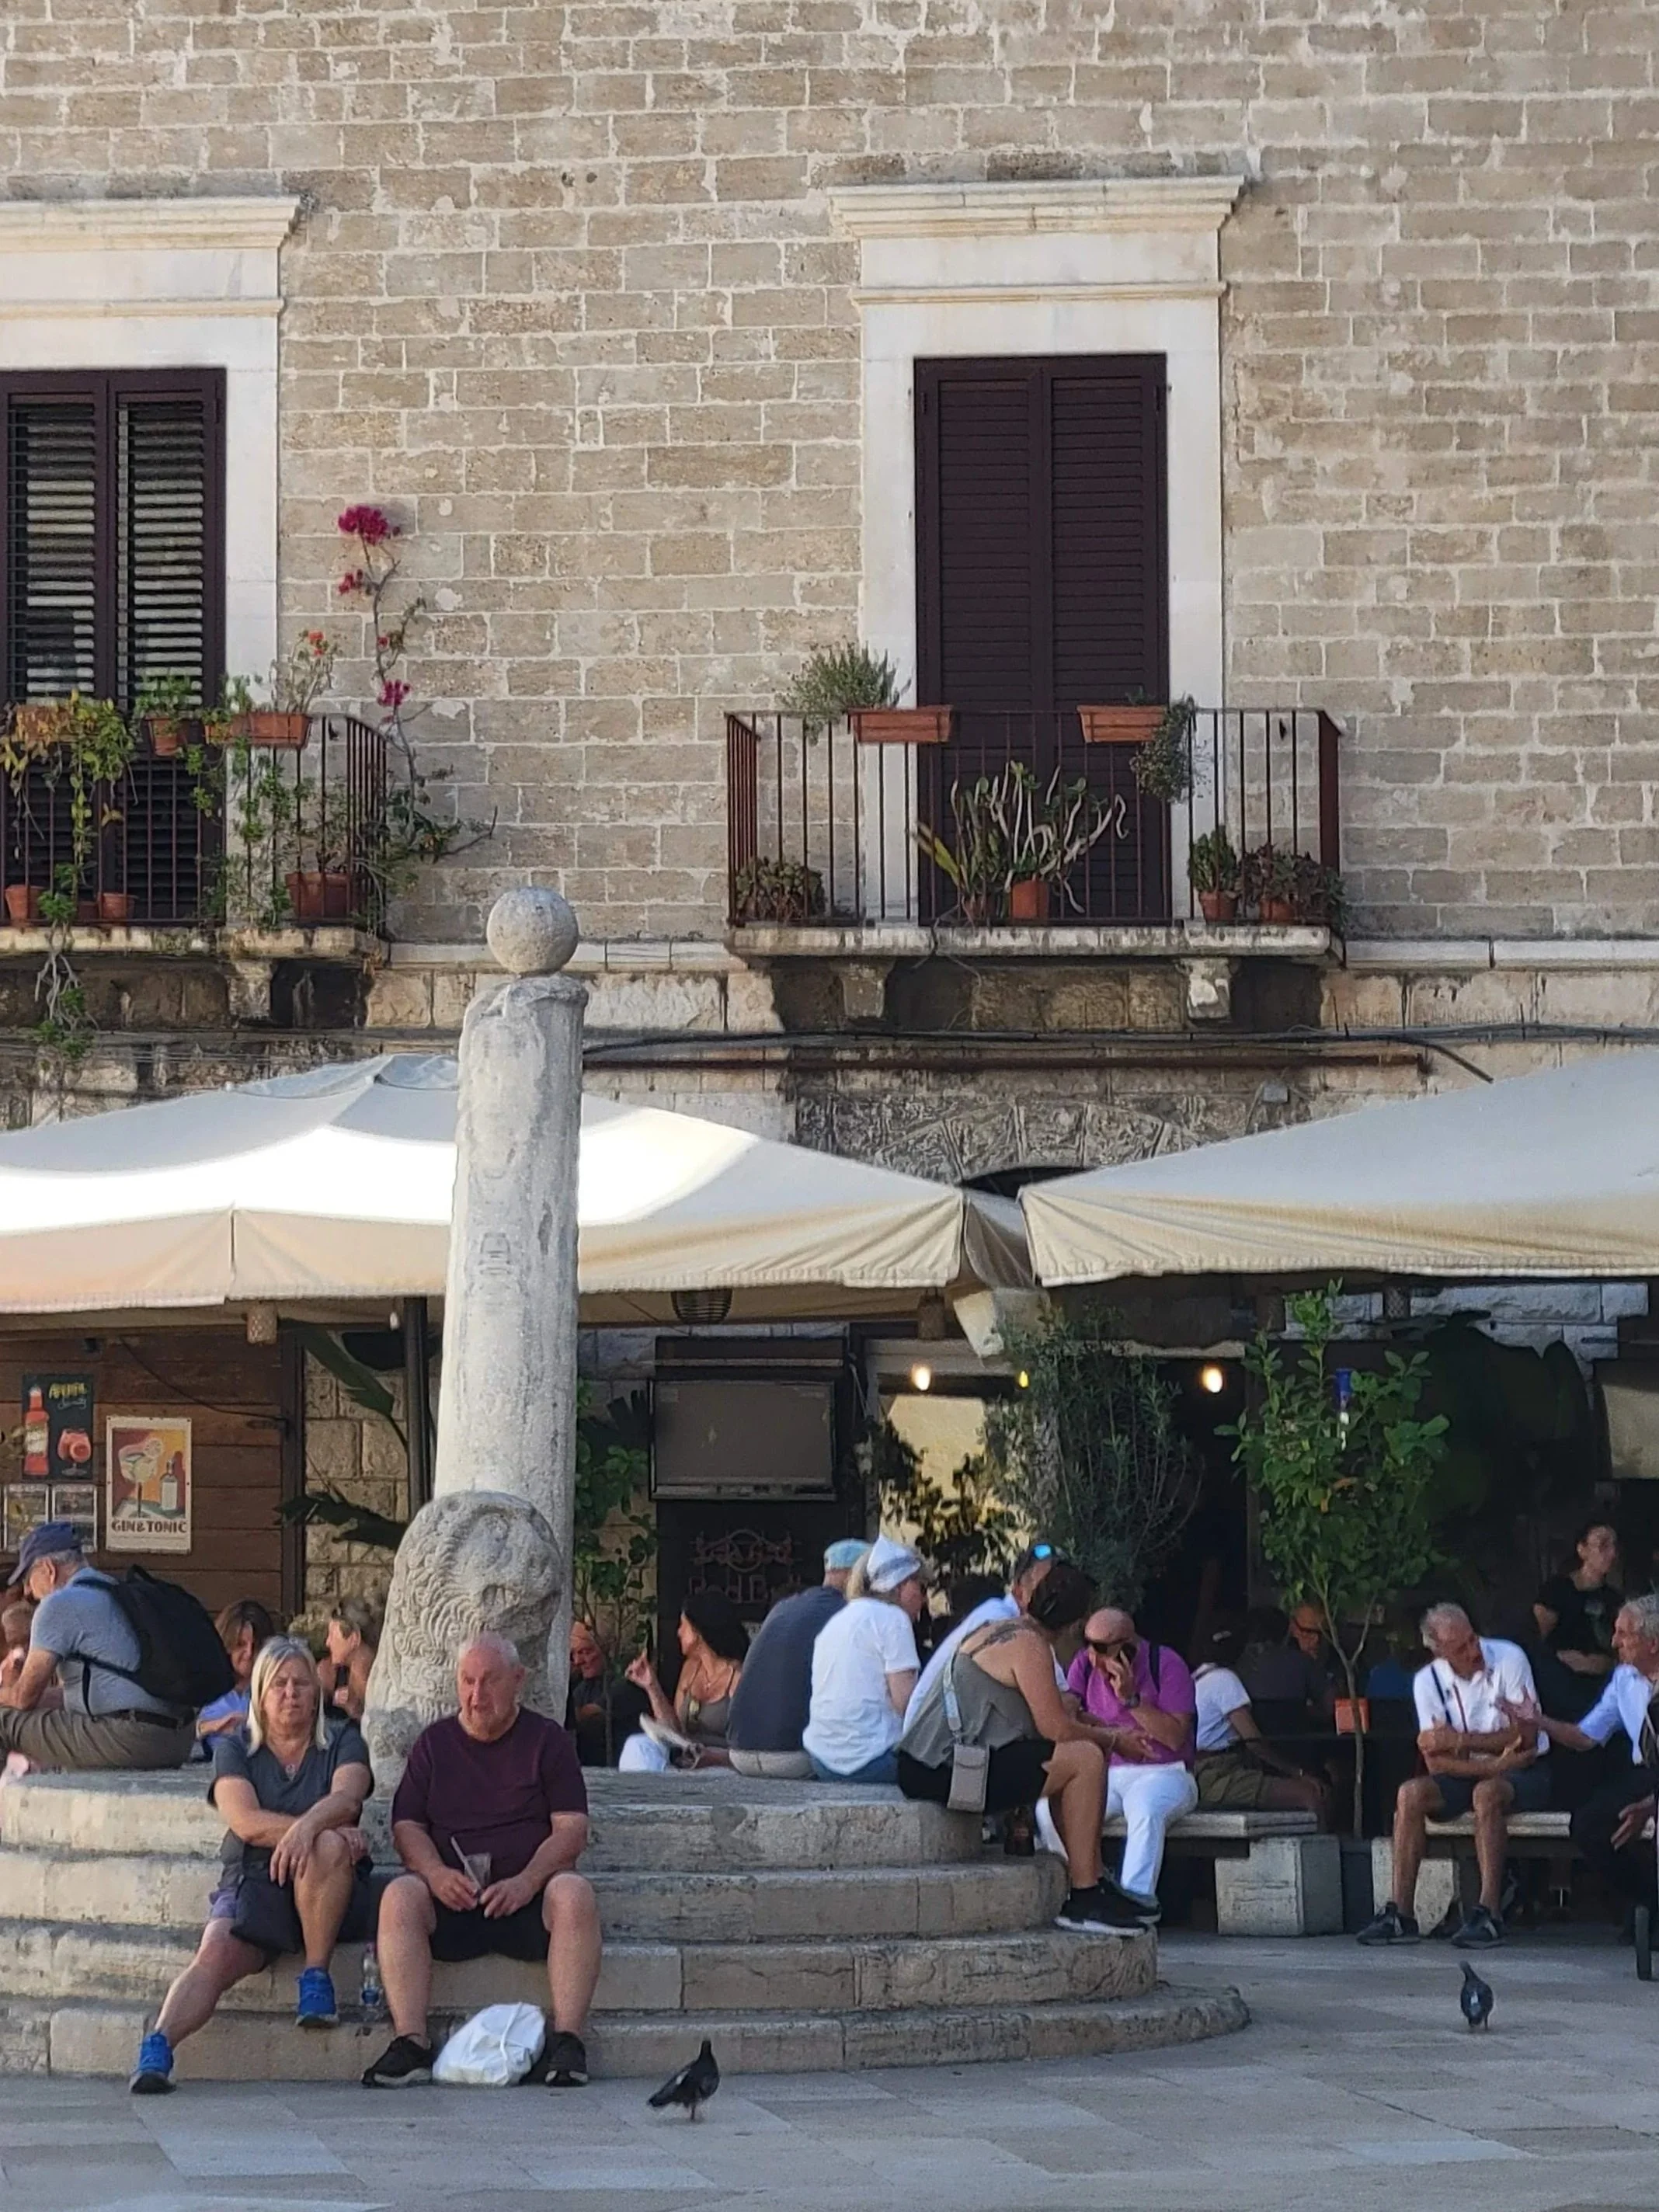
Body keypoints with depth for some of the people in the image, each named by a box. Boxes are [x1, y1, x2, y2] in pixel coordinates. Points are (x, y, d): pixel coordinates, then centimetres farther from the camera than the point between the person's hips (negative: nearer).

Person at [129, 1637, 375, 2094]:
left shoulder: (342, 1743, 11)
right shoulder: (234, 1749, 11)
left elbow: (346, 1799, -11)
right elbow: (246, 1822, -7)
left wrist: (309, 1828, -34)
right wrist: (331, 1828, -16)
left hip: (328, 1894, 0)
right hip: (252, 1883, 0)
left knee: (326, 1848, -34)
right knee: (215, 1954, -30)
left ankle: (316, 1976, -22)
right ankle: (156, 2049, -49)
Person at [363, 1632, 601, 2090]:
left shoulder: (547, 1740, 12)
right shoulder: (433, 1743, 18)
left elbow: (571, 1829, 3)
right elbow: (406, 1826, 10)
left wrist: (527, 1881, -16)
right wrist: (436, 1873, -12)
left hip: (526, 1894, -1)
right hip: (451, 1897, 1)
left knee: (574, 1894, -34)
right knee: (400, 1897, -31)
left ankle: (567, 2040, -34)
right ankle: (410, 2044, -35)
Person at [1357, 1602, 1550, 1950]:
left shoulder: (1508, 1658, -13)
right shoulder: (1428, 1681, -3)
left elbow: (1527, 1735, -17)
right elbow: (1436, 1762, -9)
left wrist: (1460, 1741, -21)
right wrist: (1496, 1763, -24)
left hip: (1525, 1775, -4)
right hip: (1469, 1774, 4)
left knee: (1486, 1793, -36)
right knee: (1411, 1794, -21)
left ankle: (1490, 1914, -37)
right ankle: (1399, 1915, -23)